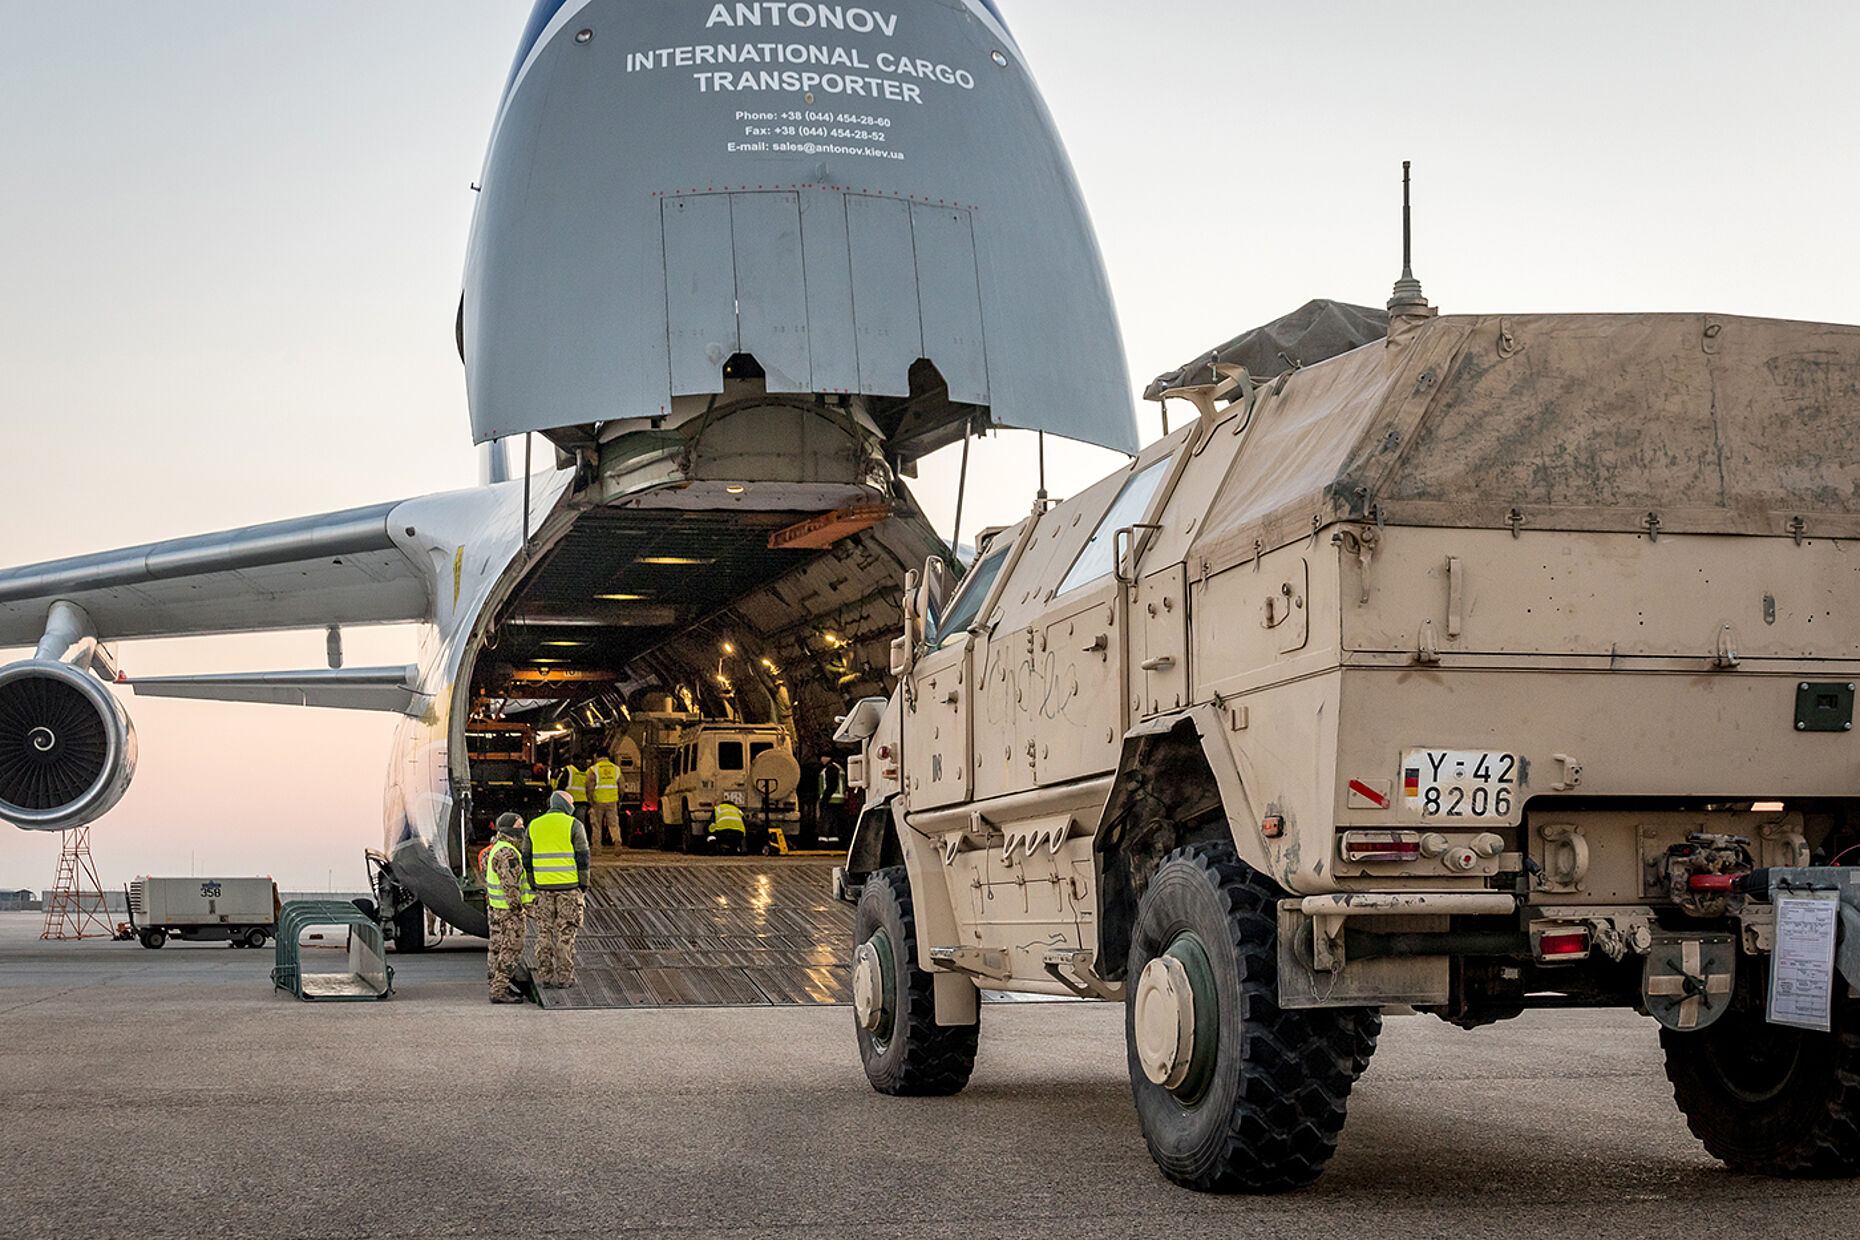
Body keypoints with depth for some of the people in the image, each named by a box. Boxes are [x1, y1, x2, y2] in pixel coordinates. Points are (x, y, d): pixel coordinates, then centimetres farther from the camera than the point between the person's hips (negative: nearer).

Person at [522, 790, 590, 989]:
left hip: (544, 887, 3)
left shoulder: (533, 826, 8)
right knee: (565, 933, 2)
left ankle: (544, 976, 9)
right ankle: (564, 977, 3)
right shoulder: (574, 826, -4)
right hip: (568, 886, -3)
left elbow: (527, 861, 9)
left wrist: (534, 887, 15)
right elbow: (582, 859, -6)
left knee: (544, 932, 9)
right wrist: (583, 889, 0)